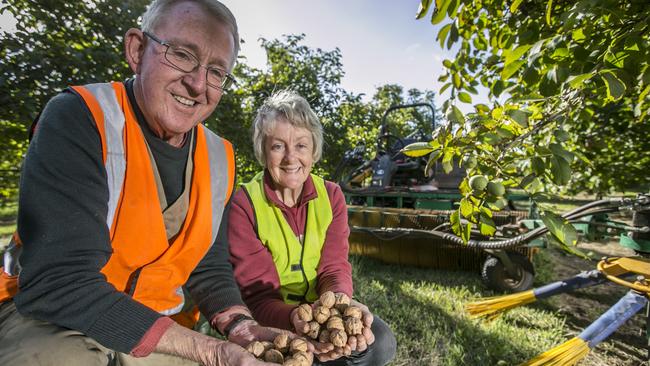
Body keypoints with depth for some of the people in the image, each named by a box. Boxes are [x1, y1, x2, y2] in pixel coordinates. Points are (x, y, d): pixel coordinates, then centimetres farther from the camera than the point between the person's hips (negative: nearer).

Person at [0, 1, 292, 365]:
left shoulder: (220, 158, -5)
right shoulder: (77, 118, -19)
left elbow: (209, 269, 1)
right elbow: (58, 283, -26)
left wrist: (238, 323, -19)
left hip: (159, 325, 4)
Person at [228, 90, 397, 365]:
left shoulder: (331, 196, -6)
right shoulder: (243, 206, -18)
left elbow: (333, 269, -11)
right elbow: (260, 295, -20)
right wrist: (295, 318, -41)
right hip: (273, 319, -3)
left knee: (380, 342, -18)